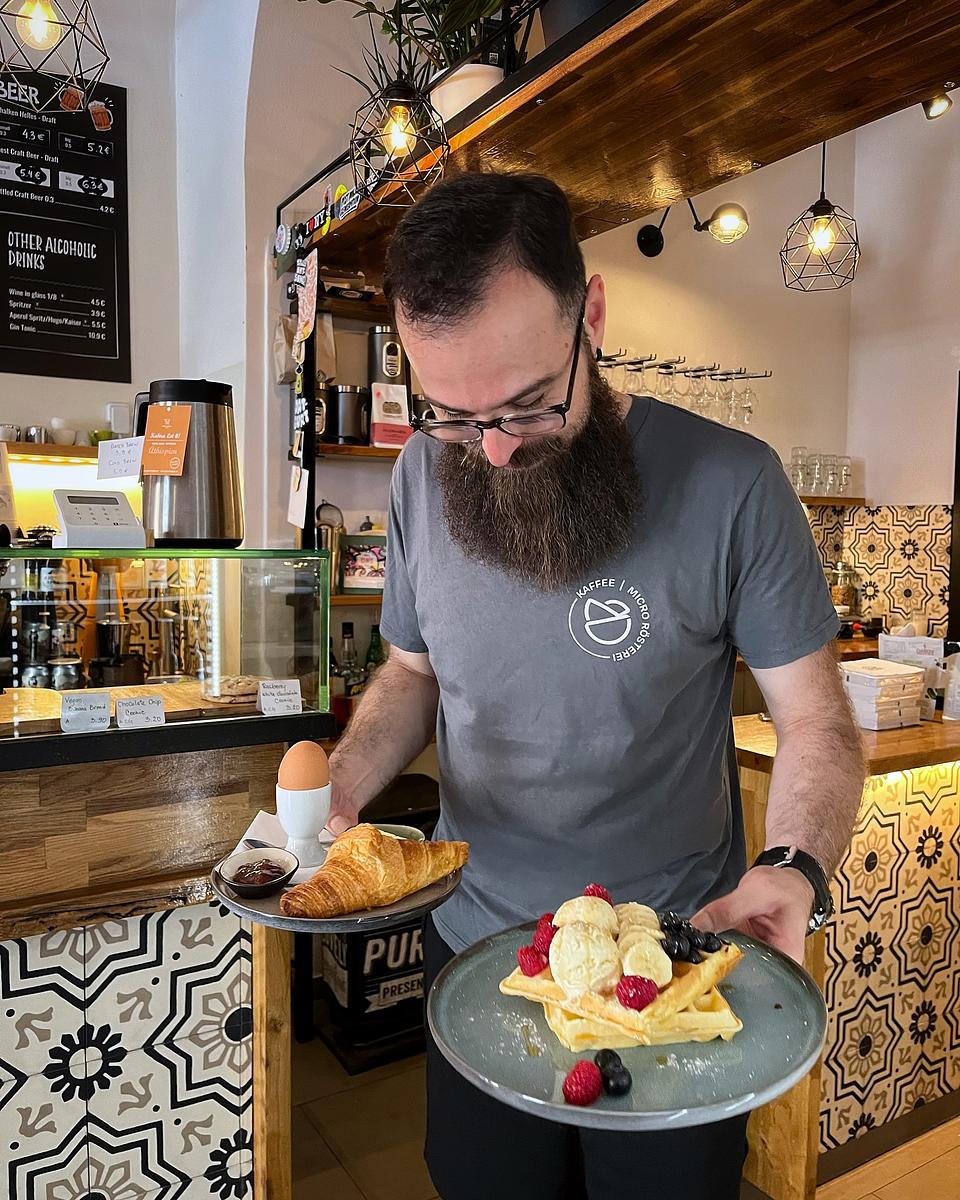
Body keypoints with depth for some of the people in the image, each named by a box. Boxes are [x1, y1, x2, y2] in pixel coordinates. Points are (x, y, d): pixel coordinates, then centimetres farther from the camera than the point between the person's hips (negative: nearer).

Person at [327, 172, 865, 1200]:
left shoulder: (730, 482, -18)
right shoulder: (422, 476, -6)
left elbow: (815, 718, -10)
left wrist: (795, 870, -28)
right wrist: (340, 786, -12)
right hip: (474, 951, 4)